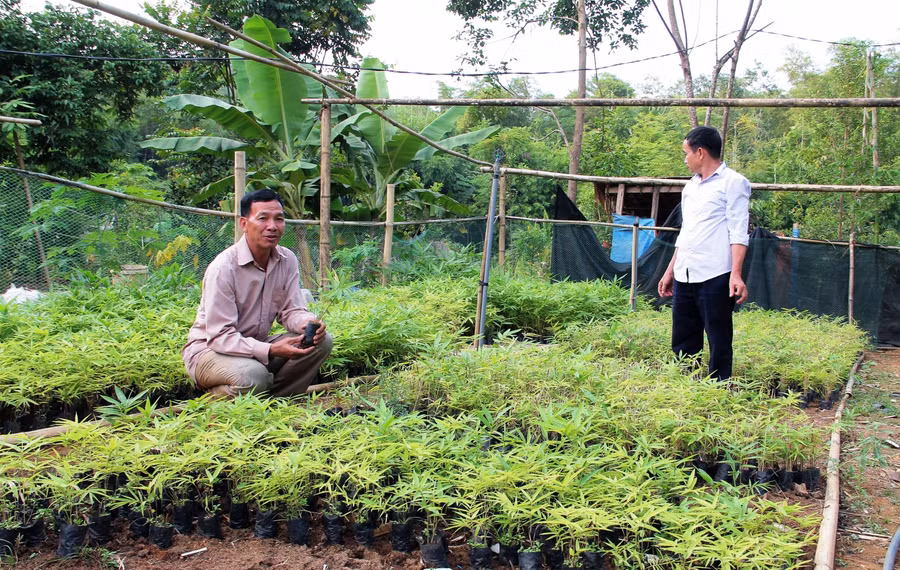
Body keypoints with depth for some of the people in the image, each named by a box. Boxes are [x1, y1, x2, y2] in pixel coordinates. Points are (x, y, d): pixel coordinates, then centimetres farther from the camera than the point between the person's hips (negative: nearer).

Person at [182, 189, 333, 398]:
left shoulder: (287, 260, -1)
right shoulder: (223, 268, -21)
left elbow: (291, 310, 1)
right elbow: (220, 336, -24)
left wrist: (308, 323, -25)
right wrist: (270, 350, -37)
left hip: (257, 345, 7)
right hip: (209, 349, -6)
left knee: (322, 340, -12)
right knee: (252, 375, -38)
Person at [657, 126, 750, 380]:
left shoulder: (733, 182, -2)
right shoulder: (690, 186, 21)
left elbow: (738, 232, -10)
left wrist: (736, 274, -19)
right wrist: (670, 270, 24)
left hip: (715, 277, -8)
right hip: (685, 277, 8)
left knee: (719, 342, -2)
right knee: (683, 342, 10)